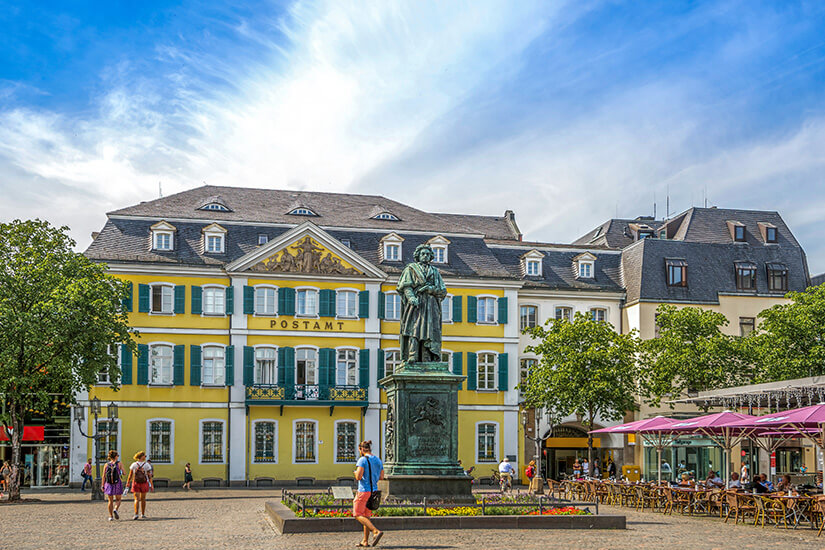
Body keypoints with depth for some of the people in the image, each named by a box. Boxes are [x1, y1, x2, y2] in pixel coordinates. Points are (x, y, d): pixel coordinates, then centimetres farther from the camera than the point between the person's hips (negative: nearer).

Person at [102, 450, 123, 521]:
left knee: (110, 501, 12)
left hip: (109, 484, 2)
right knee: (118, 500, 11)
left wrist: (103, 486, 3)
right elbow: (123, 473, -1)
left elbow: (104, 476, -1)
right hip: (117, 484, -2)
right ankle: (115, 510, -16)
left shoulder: (106, 465, 2)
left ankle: (111, 516, 10)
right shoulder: (119, 463, -4)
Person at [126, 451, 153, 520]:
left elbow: (130, 475, 0)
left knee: (137, 499, -4)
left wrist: (128, 483, 13)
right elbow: (149, 476, -7)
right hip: (144, 483, 0)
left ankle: (136, 514, -21)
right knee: (143, 499, 14)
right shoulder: (147, 465, -7)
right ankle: (142, 514, 21)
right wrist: (152, 485, -3)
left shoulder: (133, 465, -4)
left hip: (136, 483, 0)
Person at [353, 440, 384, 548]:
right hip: (374, 490, 8)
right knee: (366, 516, 15)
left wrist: (356, 473, 2)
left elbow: (358, 477, -19)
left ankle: (376, 531, -19)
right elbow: (381, 477, 14)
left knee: (358, 515, -3)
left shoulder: (363, 460, -12)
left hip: (364, 491, -8)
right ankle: (365, 541, 14)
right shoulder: (378, 460, 10)